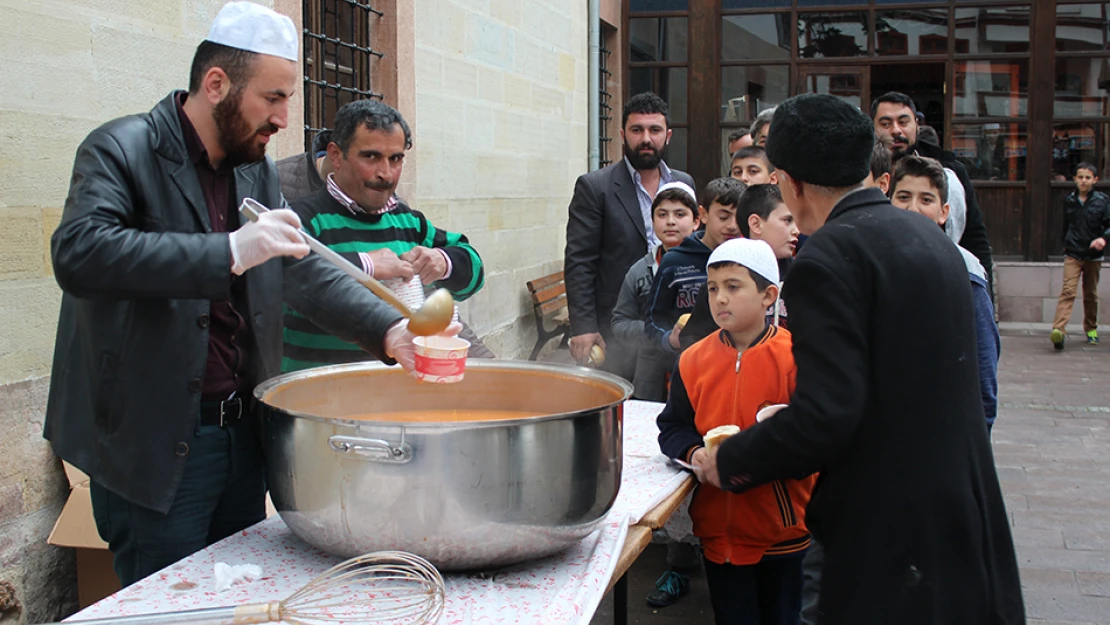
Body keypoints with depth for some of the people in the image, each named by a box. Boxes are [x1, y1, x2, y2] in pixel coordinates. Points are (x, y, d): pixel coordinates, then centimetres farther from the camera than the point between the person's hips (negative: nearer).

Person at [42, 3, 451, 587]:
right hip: (154, 449, -6)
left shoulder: (257, 171, 11)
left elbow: (305, 271, 7)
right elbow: (77, 252, -27)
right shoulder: (120, 150, -10)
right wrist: (229, 251, -34)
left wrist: (388, 330, -10)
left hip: (243, 435, 7)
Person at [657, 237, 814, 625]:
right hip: (719, 530, 3)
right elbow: (672, 427, 5)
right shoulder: (694, 361, 1)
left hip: (781, 531, -3)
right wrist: (693, 452, -15)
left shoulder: (794, 357, -11)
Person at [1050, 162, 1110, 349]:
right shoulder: (1069, 200, 4)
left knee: (1091, 295, 12)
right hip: (1072, 255, -1)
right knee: (1068, 291, -16)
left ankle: (1091, 328, 30)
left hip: (1093, 256, 1)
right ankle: (1059, 330, -27)